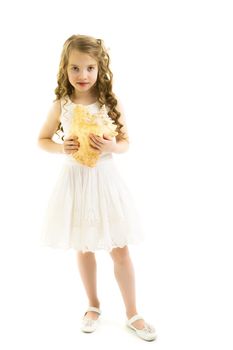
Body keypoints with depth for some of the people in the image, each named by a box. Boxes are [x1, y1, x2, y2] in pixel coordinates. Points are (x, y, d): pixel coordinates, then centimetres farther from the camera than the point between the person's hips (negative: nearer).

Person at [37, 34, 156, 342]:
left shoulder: (111, 103, -6)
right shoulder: (60, 105, -3)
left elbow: (126, 141, 2)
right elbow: (42, 140, 7)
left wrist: (111, 147, -20)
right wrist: (62, 147, -13)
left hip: (105, 179, -1)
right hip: (74, 180, 1)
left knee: (120, 250, 6)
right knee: (83, 249, 15)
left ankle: (132, 313, 26)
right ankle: (93, 305, 38)